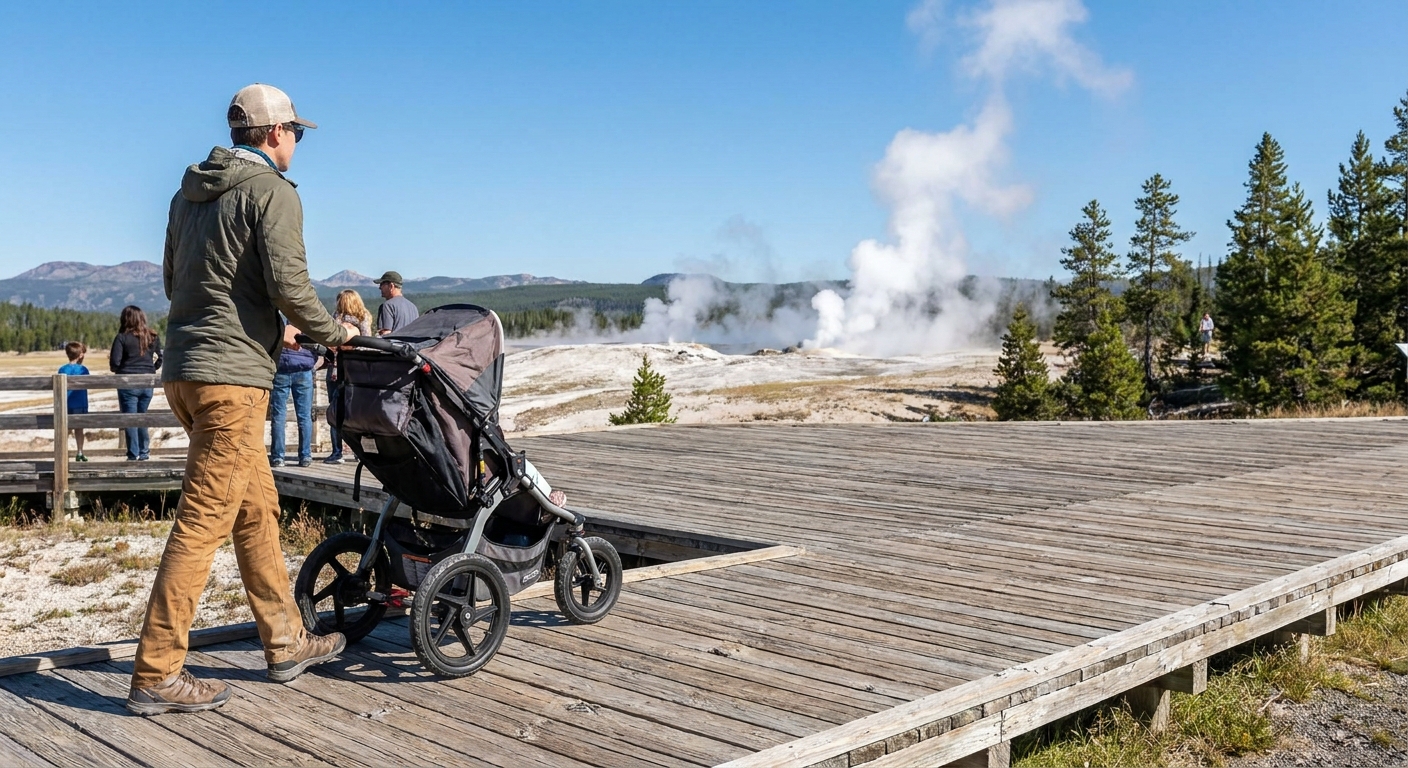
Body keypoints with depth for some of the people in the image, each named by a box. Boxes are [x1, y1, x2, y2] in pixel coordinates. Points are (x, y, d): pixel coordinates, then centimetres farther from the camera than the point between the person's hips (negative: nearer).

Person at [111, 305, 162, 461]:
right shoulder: (153, 337, 5)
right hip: (147, 383, 4)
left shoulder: (122, 337, -7)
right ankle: (144, 452, 19)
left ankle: (133, 455, 0)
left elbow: (114, 363, -12)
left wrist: (117, 368, 9)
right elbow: (160, 360, 8)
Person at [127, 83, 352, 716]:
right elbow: (289, 285, -17)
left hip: (184, 369, 9)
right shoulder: (272, 191, -7)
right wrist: (333, 333, 0)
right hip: (231, 376, -9)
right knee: (203, 520, -7)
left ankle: (286, 642, 23)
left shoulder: (190, 192, 19)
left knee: (256, 507, 15)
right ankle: (156, 674, -3)